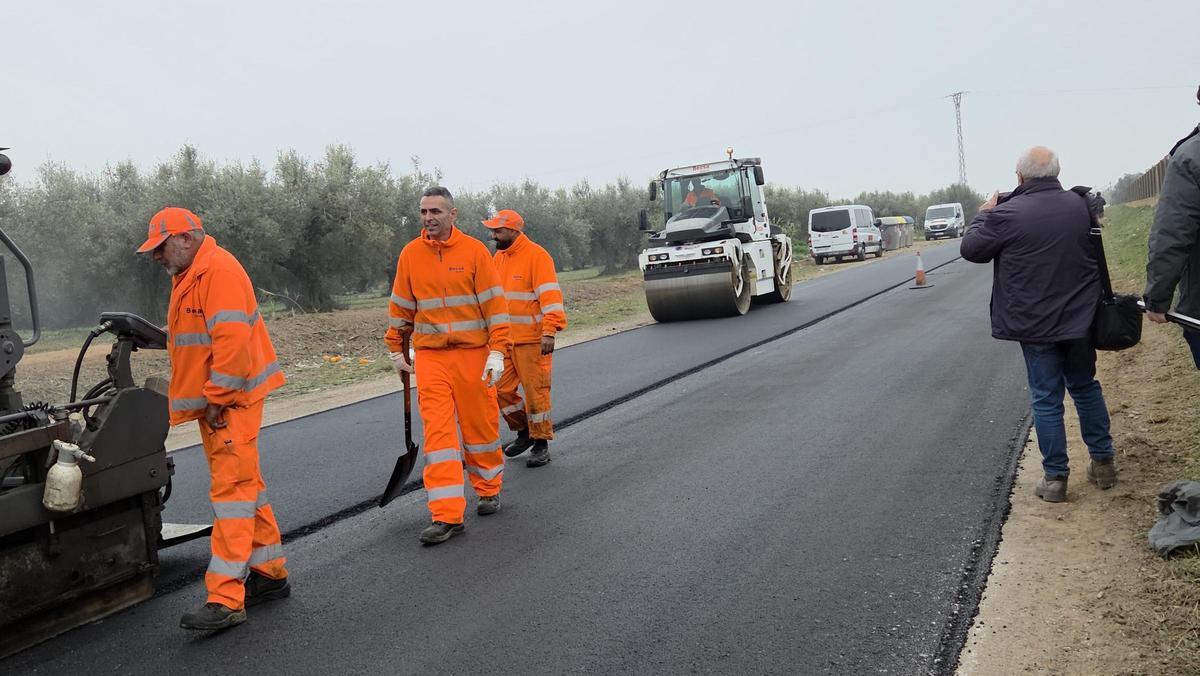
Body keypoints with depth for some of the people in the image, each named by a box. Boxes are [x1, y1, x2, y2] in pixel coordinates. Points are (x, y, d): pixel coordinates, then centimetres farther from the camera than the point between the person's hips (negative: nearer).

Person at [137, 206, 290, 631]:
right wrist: (209, 399, 17)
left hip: (231, 401, -11)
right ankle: (270, 574, 25)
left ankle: (226, 599, -10)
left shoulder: (218, 269, -15)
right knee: (245, 485, 15)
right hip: (212, 401, 11)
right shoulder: (188, 276, 19)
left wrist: (217, 398, -20)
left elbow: (233, 339, -24)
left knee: (232, 490, -11)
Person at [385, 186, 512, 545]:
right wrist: (396, 349, 17)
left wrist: (497, 351, -11)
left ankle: (489, 490, 33)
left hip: (473, 354, -1)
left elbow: (494, 303, -5)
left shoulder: (474, 250, -4)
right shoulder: (410, 254, 5)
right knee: (437, 431, -5)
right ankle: (447, 516, -4)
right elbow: (401, 306, 14)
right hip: (430, 356, 2)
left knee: (480, 426, 9)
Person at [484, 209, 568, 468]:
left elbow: (550, 295, -18)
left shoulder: (536, 256, -11)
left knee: (535, 391, 0)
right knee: (501, 390, 8)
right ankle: (524, 431, 27)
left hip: (532, 340, -7)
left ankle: (541, 444, 12)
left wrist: (549, 331, -26)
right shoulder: (499, 258, 13)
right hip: (505, 339, 7)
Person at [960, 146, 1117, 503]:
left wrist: (984, 215, 11)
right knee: (1086, 387, 20)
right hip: (1080, 317, 5)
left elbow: (970, 249, -5)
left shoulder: (1008, 215, -17)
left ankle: (1055, 477, 10)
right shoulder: (1080, 204, 0)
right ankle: (1102, 461, 28)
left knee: (1047, 400, 4)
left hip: (1035, 324, -4)